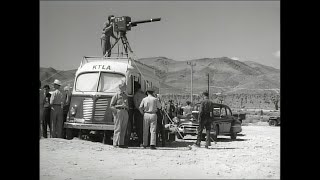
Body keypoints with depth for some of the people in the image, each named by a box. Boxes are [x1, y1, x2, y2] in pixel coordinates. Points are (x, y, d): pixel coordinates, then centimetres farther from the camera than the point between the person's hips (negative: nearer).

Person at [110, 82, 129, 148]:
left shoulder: (125, 95, 20)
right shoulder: (116, 95, 1)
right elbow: (111, 105, -2)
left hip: (125, 112, 6)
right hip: (118, 111, -6)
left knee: (123, 129, 5)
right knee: (118, 128, -9)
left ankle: (121, 143, 9)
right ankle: (115, 143, -8)